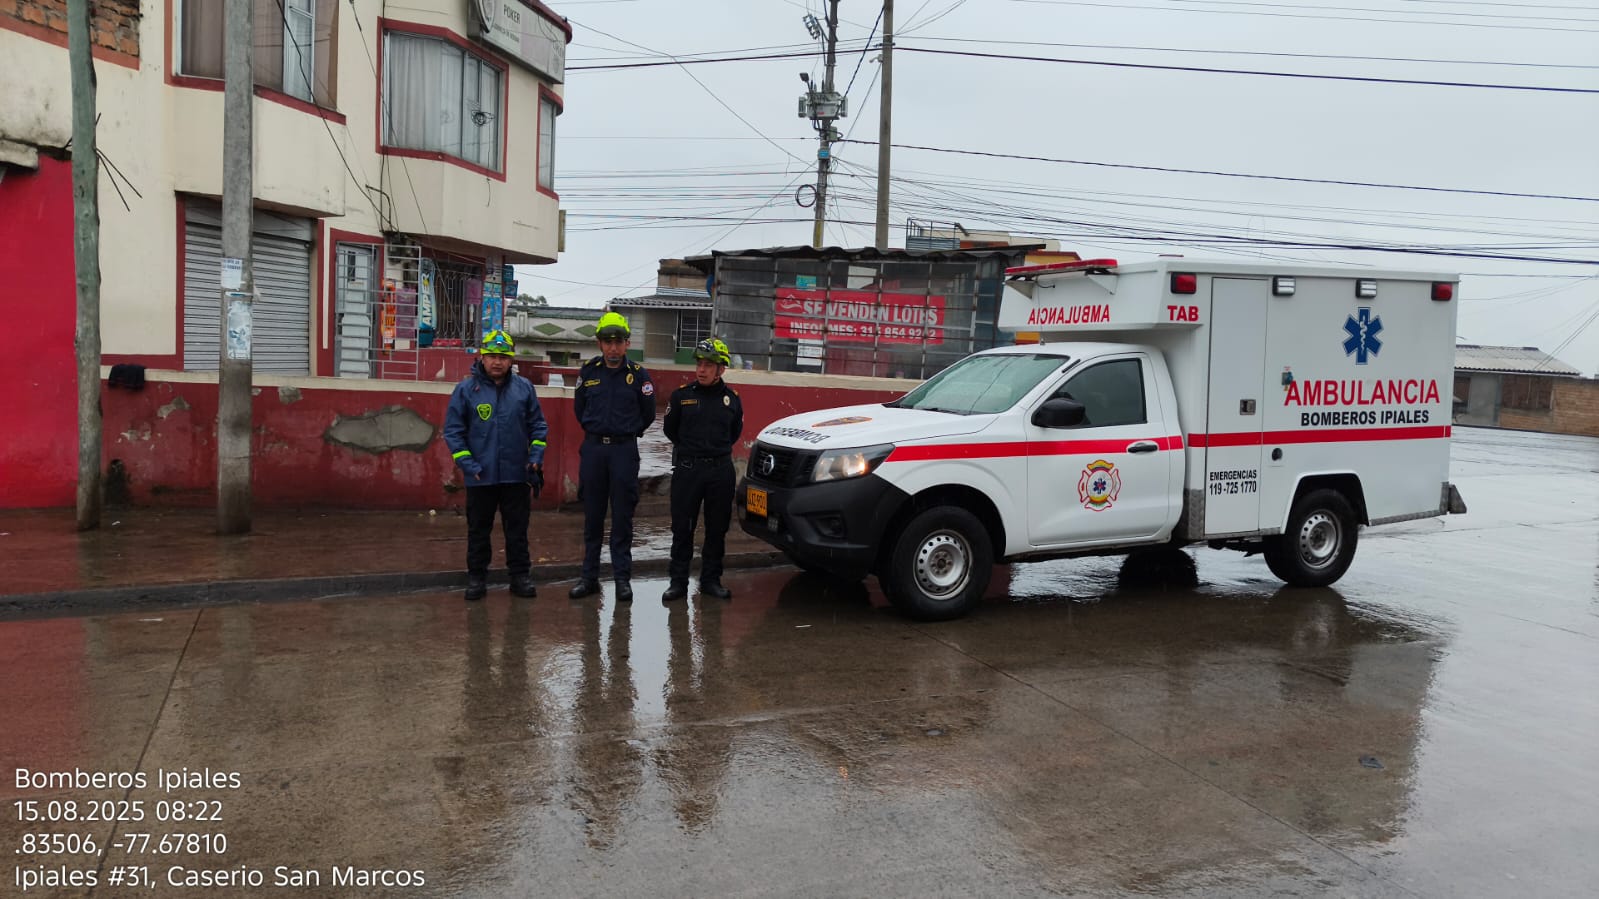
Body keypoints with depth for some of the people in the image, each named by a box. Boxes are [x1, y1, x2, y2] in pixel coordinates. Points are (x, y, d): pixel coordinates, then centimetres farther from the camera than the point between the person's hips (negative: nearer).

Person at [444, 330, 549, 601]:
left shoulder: (524, 388, 2)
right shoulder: (466, 389, -3)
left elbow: (538, 424, 10)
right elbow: (453, 430, -1)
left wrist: (536, 455, -2)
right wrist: (467, 464, -9)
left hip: (516, 475, 1)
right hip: (480, 477, -1)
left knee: (517, 529, 10)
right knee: (479, 530, 10)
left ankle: (521, 575, 20)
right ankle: (476, 577, 21)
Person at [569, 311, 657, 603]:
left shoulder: (638, 374, -2)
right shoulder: (588, 371, 4)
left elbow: (648, 414, 9)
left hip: (624, 450, -2)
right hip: (593, 448, 2)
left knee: (622, 517, 1)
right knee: (592, 516, 8)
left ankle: (623, 578, 8)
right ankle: (589, 576, 16)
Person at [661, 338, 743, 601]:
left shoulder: (732, 398, 4)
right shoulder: (682, 394, 0)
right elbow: (670, 429, 12)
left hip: (721, 470, 2)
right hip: (687, 468, -1)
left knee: (717, 528, 8)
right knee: (682, 528, 2)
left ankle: (711, 580, 19)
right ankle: (678, 581, 10)